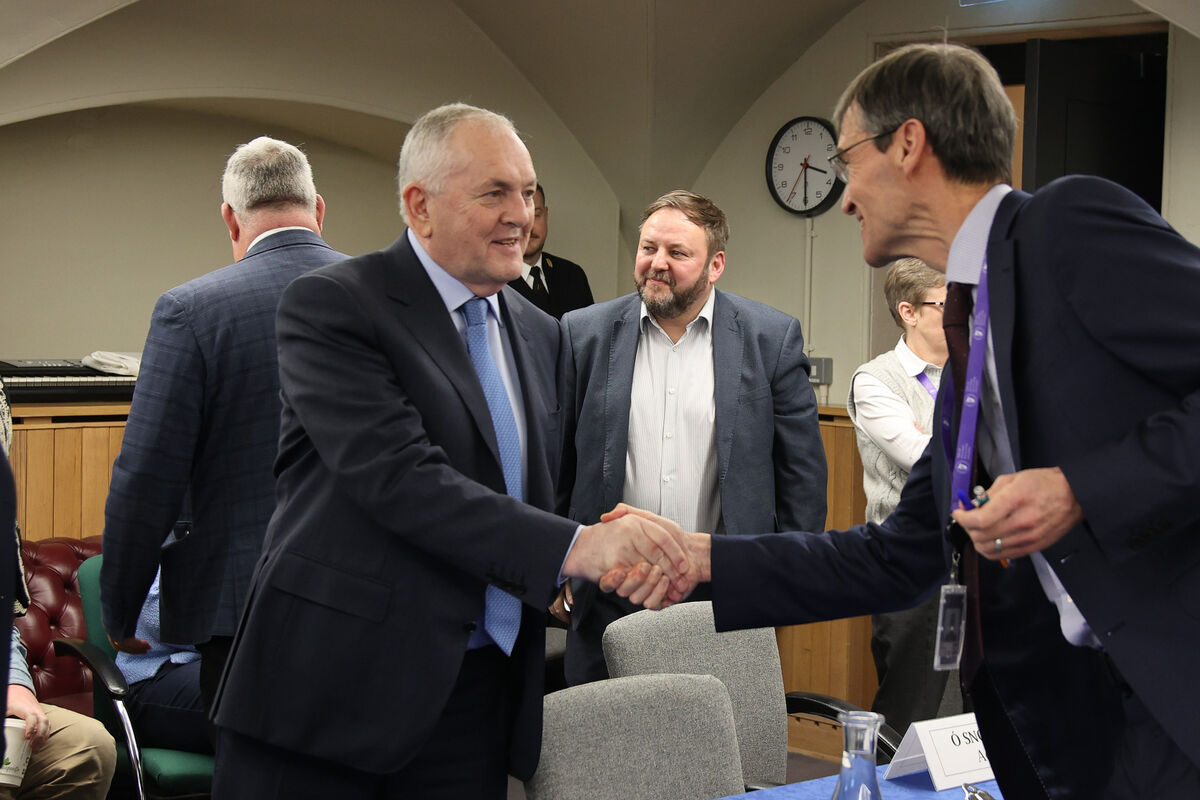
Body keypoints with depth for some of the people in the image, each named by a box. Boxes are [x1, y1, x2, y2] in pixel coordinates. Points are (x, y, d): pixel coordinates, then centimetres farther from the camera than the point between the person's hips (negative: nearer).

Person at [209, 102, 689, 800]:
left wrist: (622, 551, -5)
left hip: (478, 696, 6)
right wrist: (572, 547, -28)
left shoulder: (541, 333, 14)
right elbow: (399, 477, -21)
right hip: (335, 686, -6)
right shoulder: (330, 305, -9)